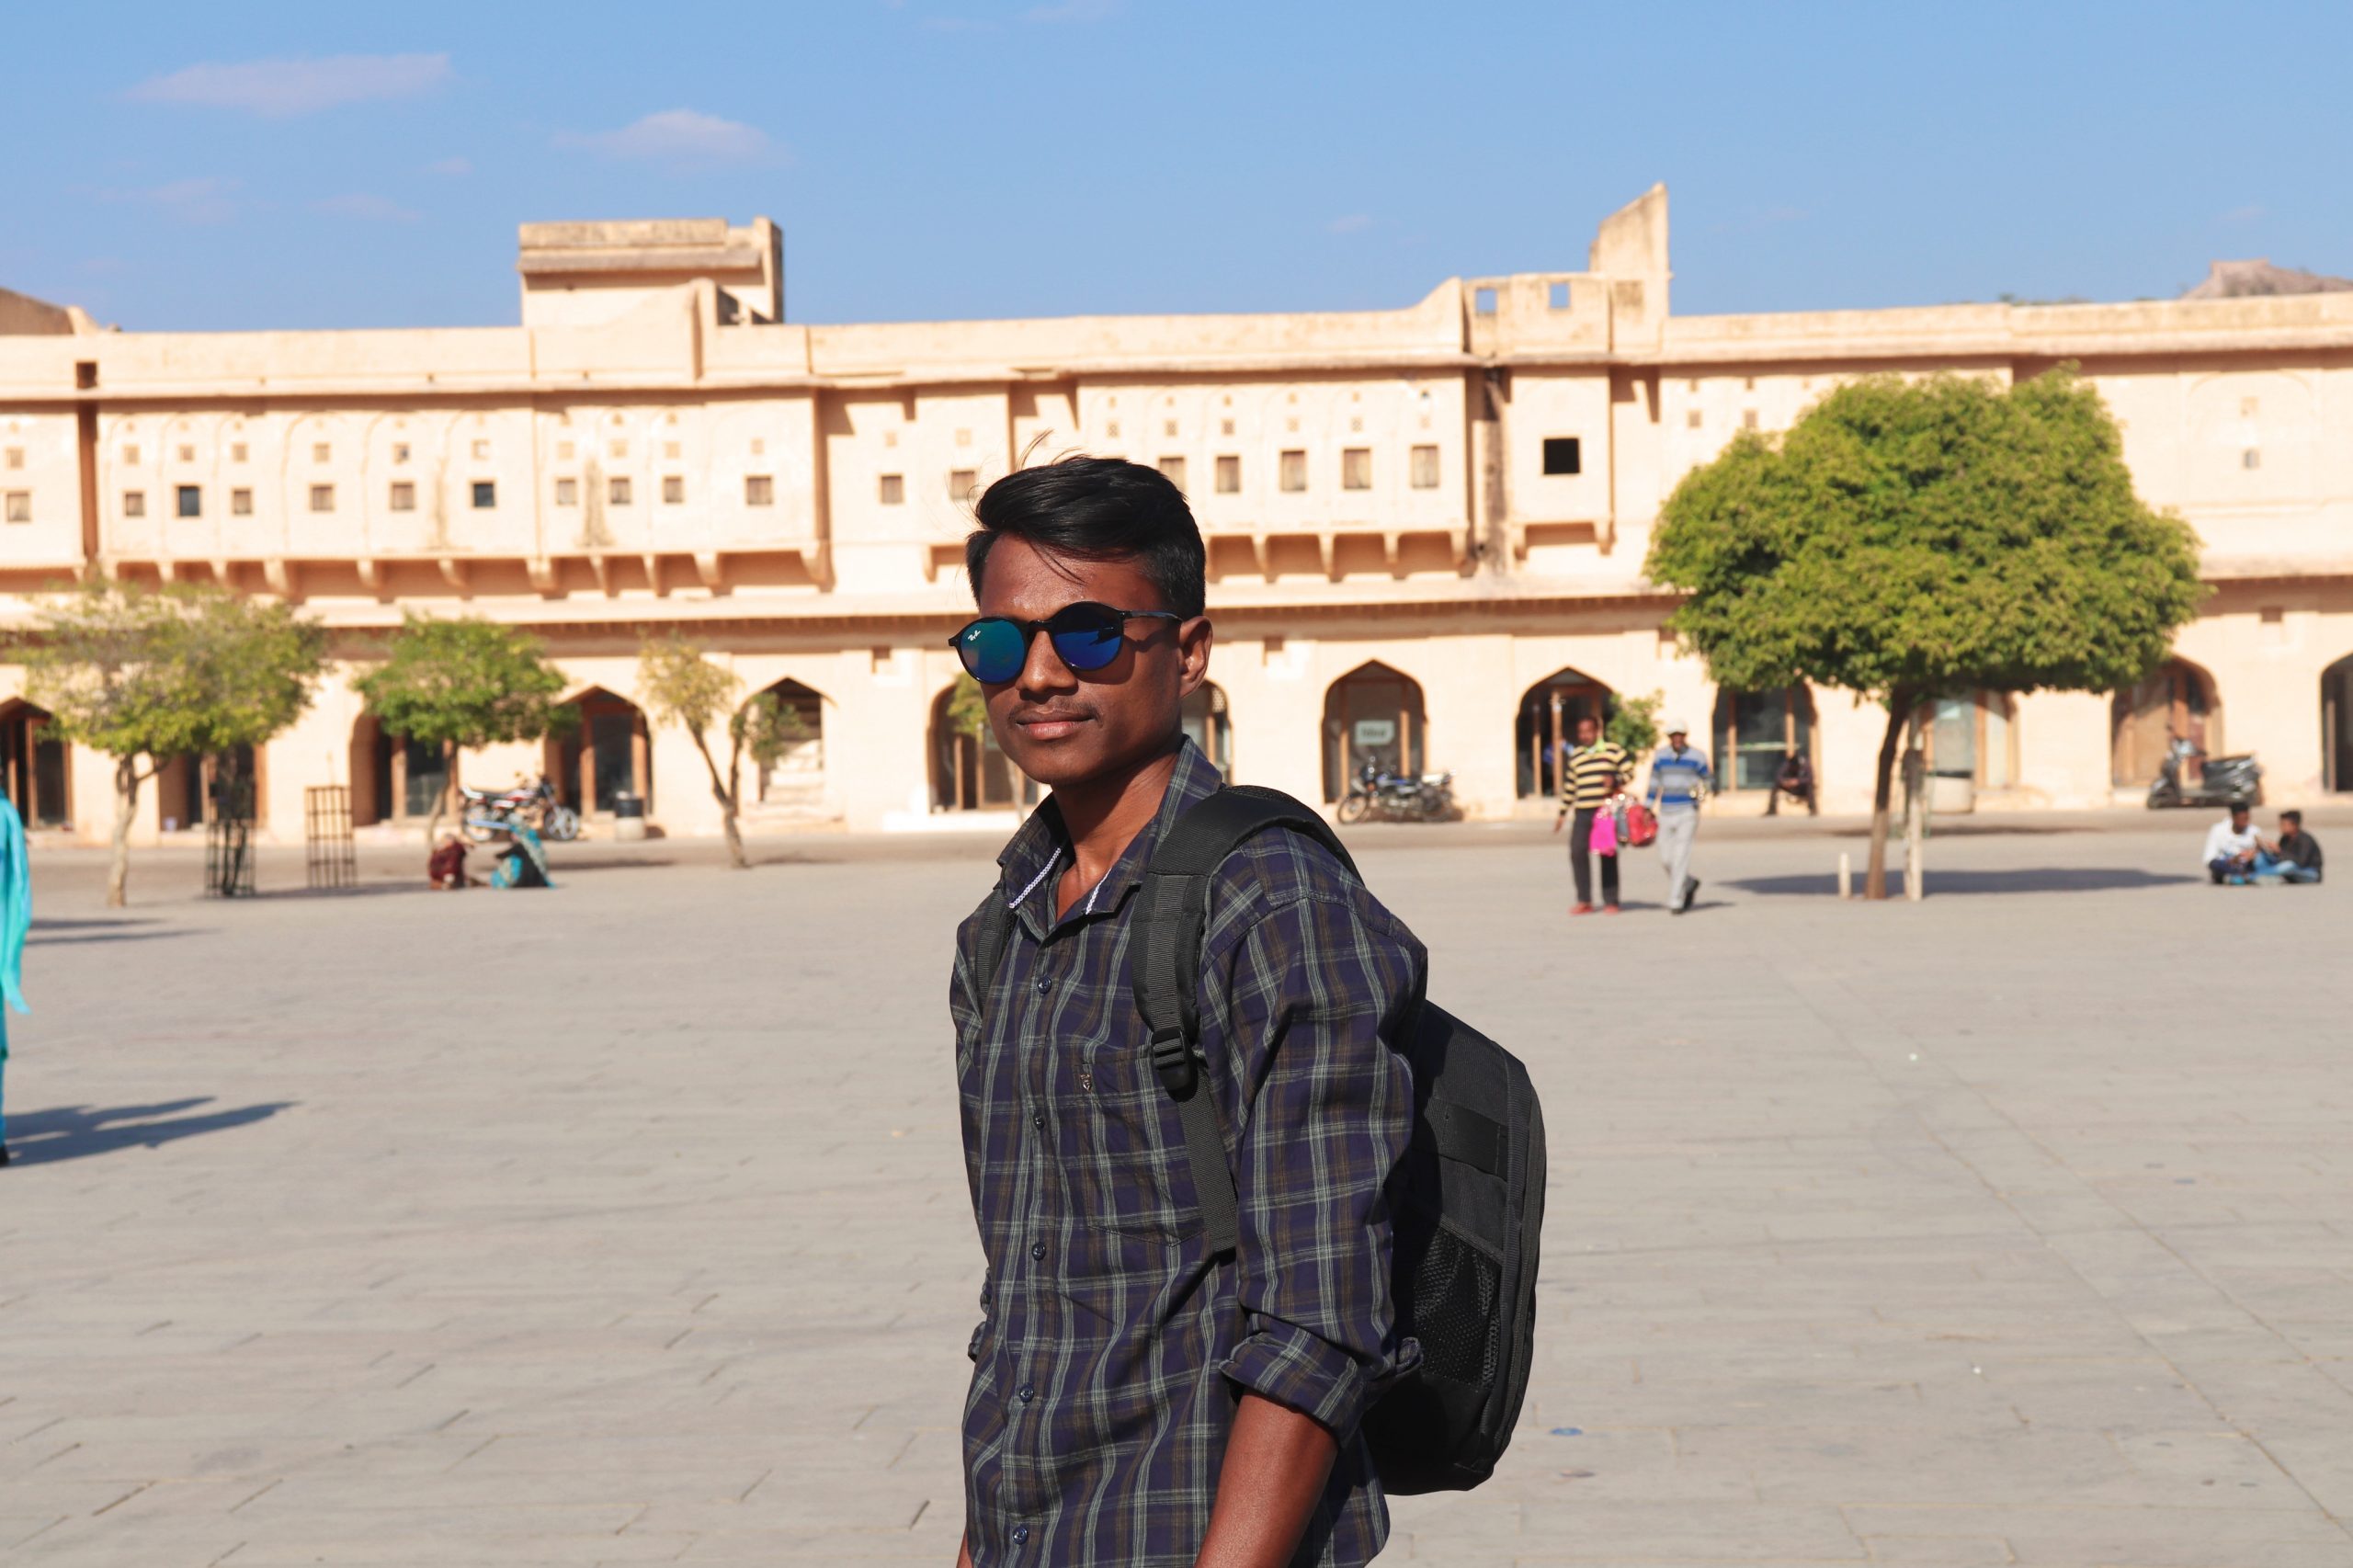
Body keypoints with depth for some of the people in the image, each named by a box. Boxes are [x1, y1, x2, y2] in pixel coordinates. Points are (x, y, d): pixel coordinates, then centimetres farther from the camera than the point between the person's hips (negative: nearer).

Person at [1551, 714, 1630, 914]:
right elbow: (1569, 787, 19)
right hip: (1583, 812, 3)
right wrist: (1562, 814, 18)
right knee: (1577, 851, -9)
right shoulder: (1575, 755, 14)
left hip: (1607, 811, -3)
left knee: (1608, 856, -1)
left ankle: (1610, 902, 9)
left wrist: (1615, 780, -16)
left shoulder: (1613, 750, 2)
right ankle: (1584, 901, -1)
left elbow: (1630, 771, 4)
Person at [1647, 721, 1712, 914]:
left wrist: (1701, 788, -15)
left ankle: (1675, 901, -8)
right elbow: (1654, 784, 14)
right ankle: (1689, 884, 33)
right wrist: (1649, 809, 12)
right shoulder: (1660, 757, 7)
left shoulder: (1696, 758, -2)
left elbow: (1707, 780, 8)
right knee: (1665, 858, 5)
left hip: (1688, 813, -4)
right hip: (1666, 813, 4)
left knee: (1681, 856, -11)